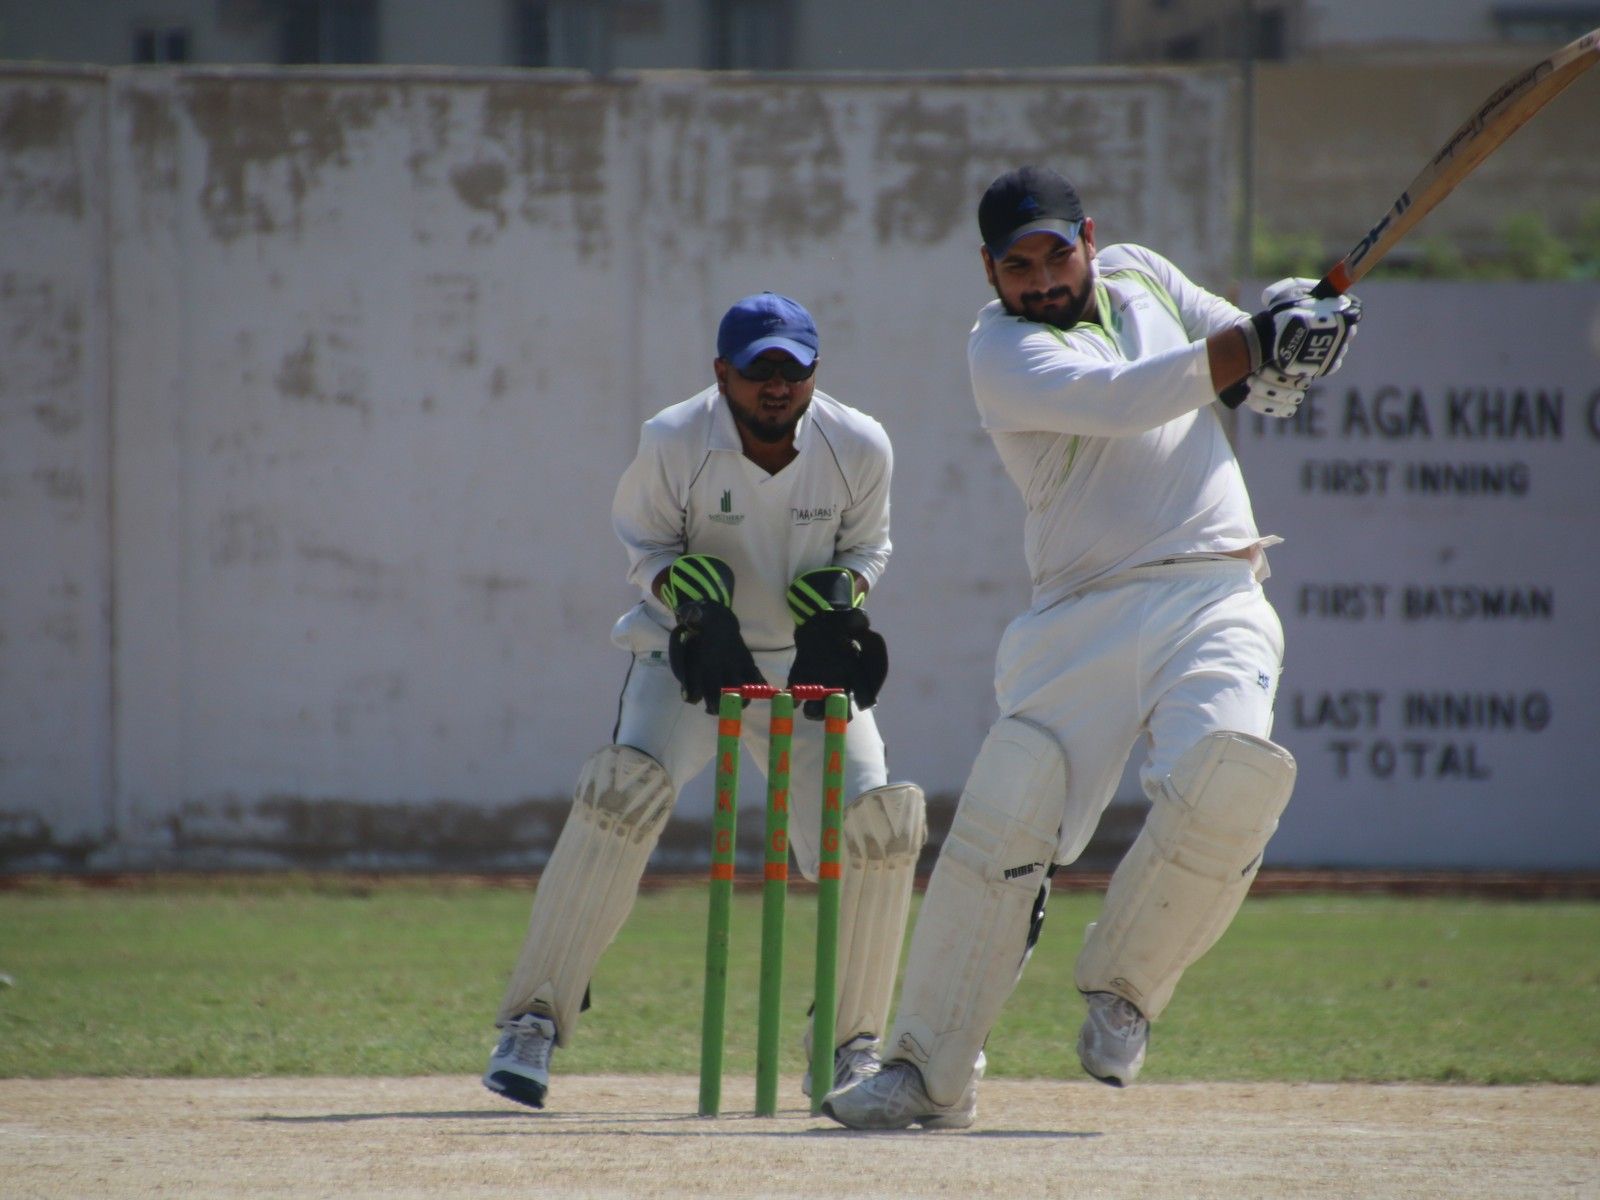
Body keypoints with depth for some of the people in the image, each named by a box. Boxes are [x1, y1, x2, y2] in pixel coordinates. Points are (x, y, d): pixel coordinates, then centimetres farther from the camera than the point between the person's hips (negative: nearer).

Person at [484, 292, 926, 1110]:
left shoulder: (860, 449, -12)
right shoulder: (674, 443, -17)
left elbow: (864, 549, 4)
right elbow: (645, 545, -3)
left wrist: (836, 616, -16)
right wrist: (699, 606, -22)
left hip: (807, 664, 2)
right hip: (689, 649, -2)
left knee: (879, 825, -12)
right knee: (620, 796, -25)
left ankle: (851, 1049, 7)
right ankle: (532, 1025, -17)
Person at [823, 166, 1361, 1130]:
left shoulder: (1141, 276, 19)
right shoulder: (1001, 350, 0)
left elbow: (1263, 386, 24)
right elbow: (1122, 400, -17)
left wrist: (1292, 335, 1)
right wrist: (1260, 339, -19)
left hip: (1215, 598, 3)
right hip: (1087, 611, -3)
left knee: (1233, 768, -26)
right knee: (1005, 814, -16)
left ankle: (1123, 985, -3)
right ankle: (931, 1070, -3)